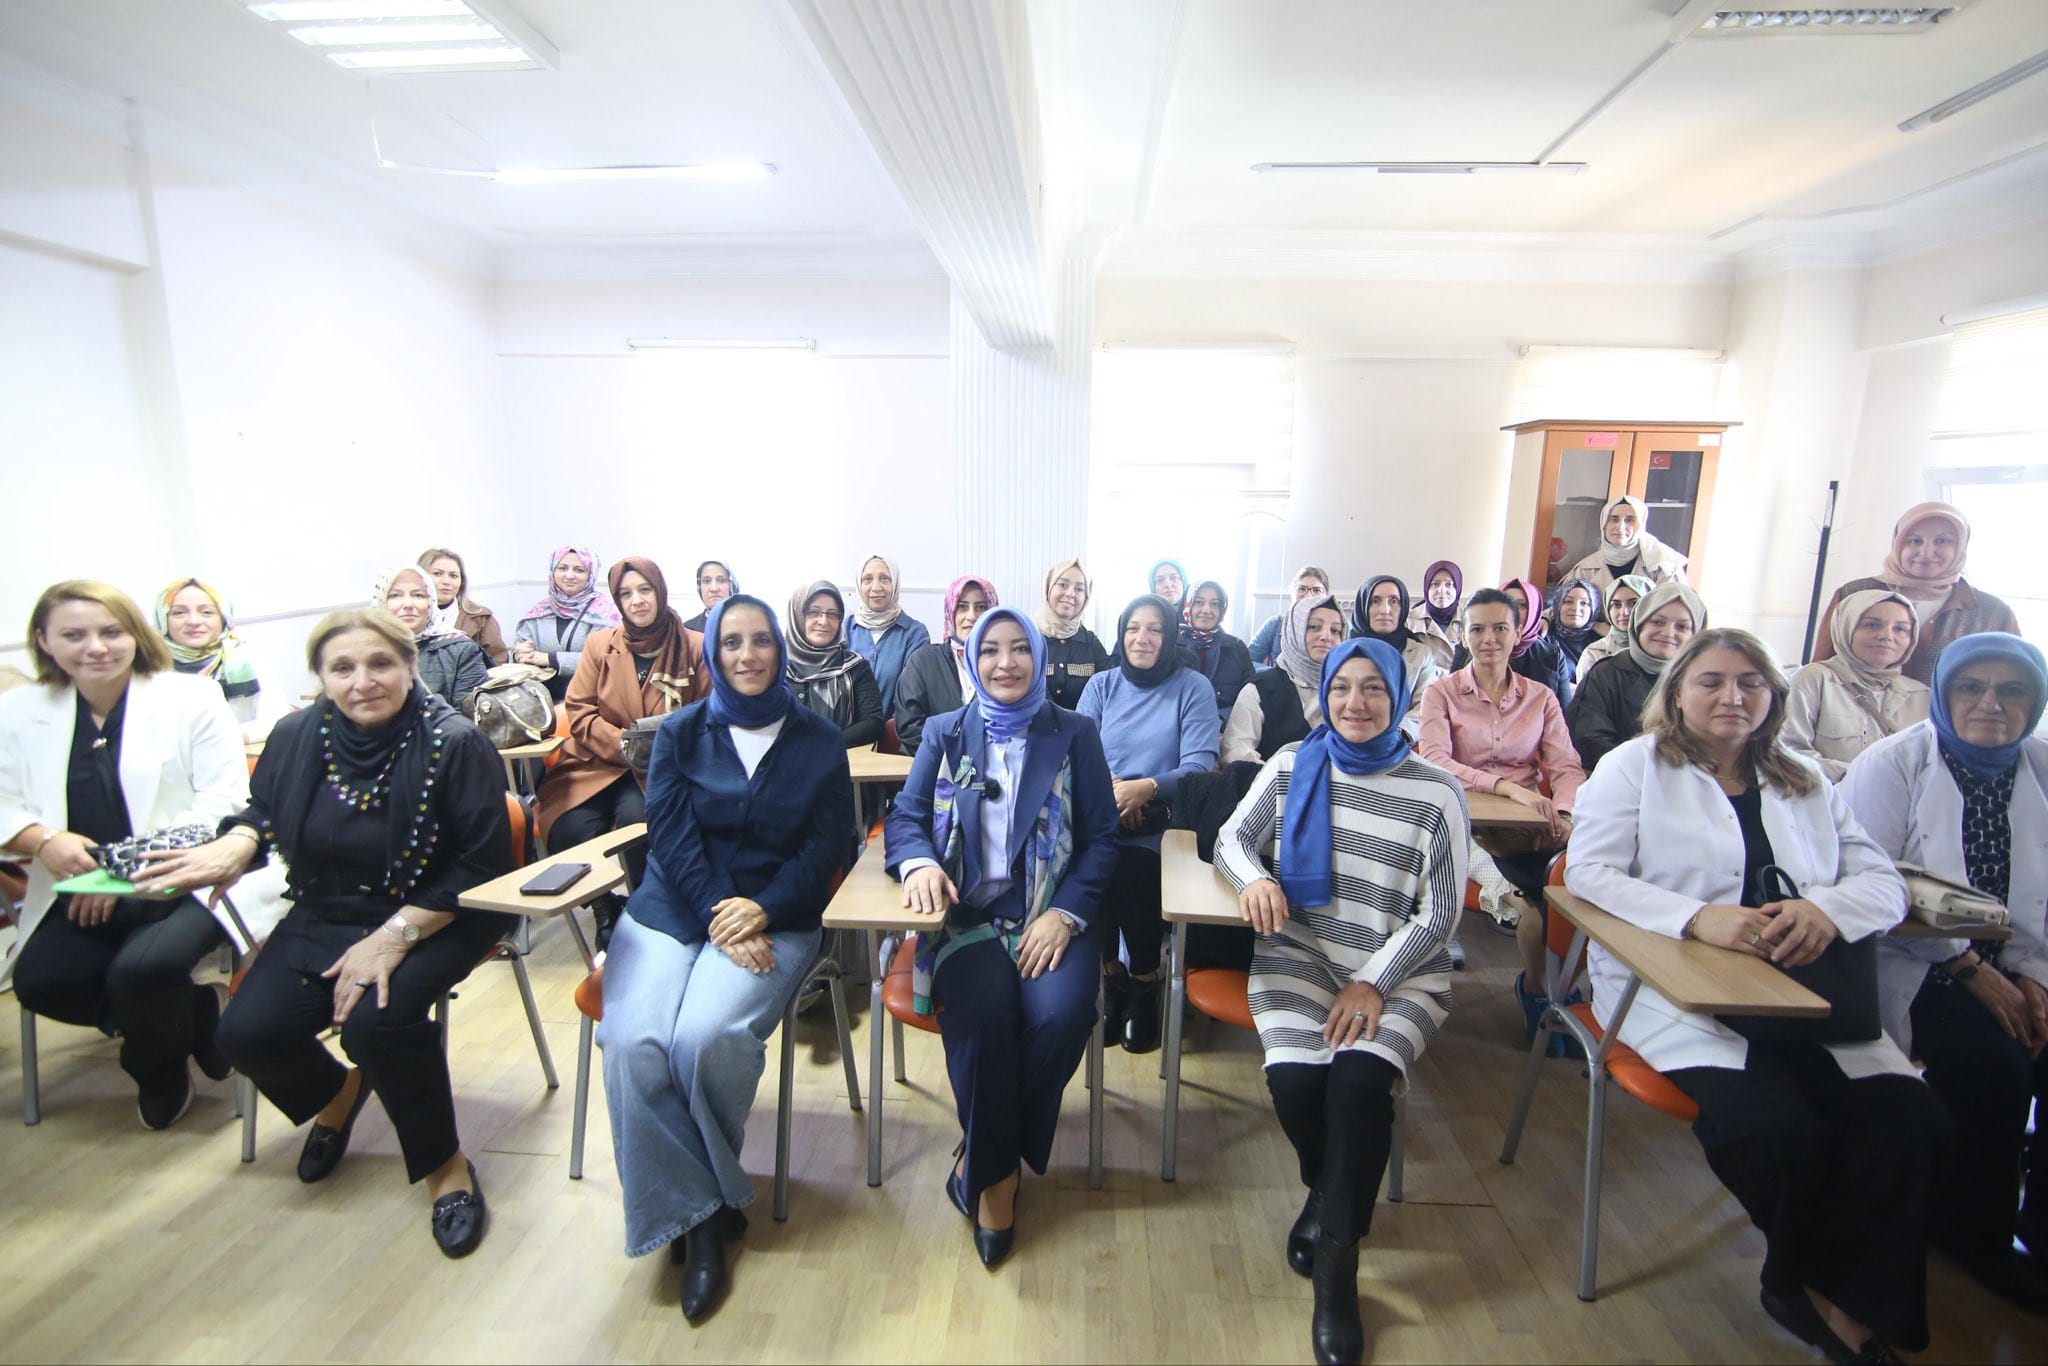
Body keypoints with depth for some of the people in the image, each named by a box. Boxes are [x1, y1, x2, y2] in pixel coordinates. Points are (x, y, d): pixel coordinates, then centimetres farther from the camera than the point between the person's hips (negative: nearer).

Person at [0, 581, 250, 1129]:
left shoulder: (193, 698, -4)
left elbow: (224, 799, -10)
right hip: (83, 889, 5)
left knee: (141, 970, -26)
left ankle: (160, 1066, 10)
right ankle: (191, 1017, 7)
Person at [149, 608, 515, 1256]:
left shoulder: (455, 744, -18)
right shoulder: (297, 736, -2)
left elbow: (480, 864, -18)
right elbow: (263, 813, 17)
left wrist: (393, 937, -24)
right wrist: (229, 850, -7)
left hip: (431, 919, -5)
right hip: (326, 916, 6)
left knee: (376, 1019, -29)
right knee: (247, 1033, -11)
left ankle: (446, 1165, -4)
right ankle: (338, 1093, 25)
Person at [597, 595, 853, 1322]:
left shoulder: (819, 740, 5)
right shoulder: (680, 732, 9)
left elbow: (824, 849, 1)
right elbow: (670, 835, -1)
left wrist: (761, 912, -14)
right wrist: (719, 913, -15)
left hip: (772, 916, -2)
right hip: (670, 910, 2)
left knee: (704, 1037, -26)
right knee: (632, 1042, -23)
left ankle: (707, 1204, 2)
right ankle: (694, 1213, -4)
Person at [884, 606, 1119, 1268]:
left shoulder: (1075, 734, 7)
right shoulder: (944, 732, 11)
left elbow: (1102, 838, 2)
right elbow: (904, 817, 5)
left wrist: (1065, 913, -13)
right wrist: (919, 862, -18)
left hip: (1051, 910, 0)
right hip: (966, 911, 0)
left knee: (1060, 1014, -26)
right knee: (982, 1013, -28)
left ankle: (986, 1159, 2)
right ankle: (998, 1171, 0)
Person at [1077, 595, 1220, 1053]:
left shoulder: (1193, 688, 4)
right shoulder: (1101, 685, 13)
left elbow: (1199, 765, -6)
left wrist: (1148, 787, -24)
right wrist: (1107, 787, -18)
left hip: (1163, 822, -2)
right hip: (1100, 820, 2)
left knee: (1136, 867, -31)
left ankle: (1144, 984, -4)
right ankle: (1113, 977, -5)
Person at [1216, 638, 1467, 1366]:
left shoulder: (1436, 793, -1)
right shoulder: (1291, 766, 4)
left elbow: (1441, 914, -2)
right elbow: (1230, 839, 7)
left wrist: (1374, 982, -13)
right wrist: (1255, 877, -17)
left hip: (1399, 973, -1)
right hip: (1298, 960, 1)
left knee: (1358, 1079, -26)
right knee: (1295, 1081, -21)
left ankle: (1336, 1263, -1)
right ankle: (1334, 1192, 16)